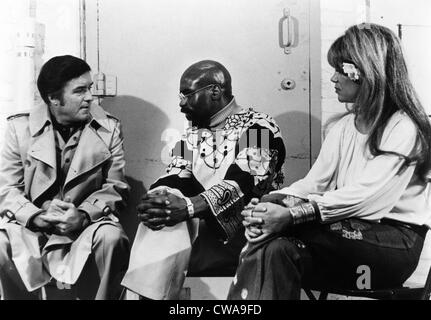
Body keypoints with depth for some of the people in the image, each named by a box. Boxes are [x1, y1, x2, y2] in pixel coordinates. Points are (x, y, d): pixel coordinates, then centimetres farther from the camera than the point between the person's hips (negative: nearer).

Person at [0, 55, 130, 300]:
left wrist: (84, 215, -19)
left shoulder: (109, 128, -1)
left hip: (87, 222, 0)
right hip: (31, 223, 1)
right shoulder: (20, 127, -1)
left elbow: (116, 186, 0)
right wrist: (37, 216, -20)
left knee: (112, 238, -31)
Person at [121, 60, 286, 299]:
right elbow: (173, 180, 5)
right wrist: (156, 201, -19)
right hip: (195, 226, 5)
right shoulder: (190, 137, 17)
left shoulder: (257, 127, -4)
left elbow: (242, 184, -19)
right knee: (159, 222, -23)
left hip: (237, 232, -5)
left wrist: (188, 207, -32)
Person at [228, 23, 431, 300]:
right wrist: (271, 203, -16)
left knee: (278, 245, -29)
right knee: (276, 246, -24)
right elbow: (315, 182, 4)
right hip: (349, 228, 6)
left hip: (396, 241, -6)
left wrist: (291, 215, -31)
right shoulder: (343, 127, 15)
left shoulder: (404, 128, -9)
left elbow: (365, 196, -21)